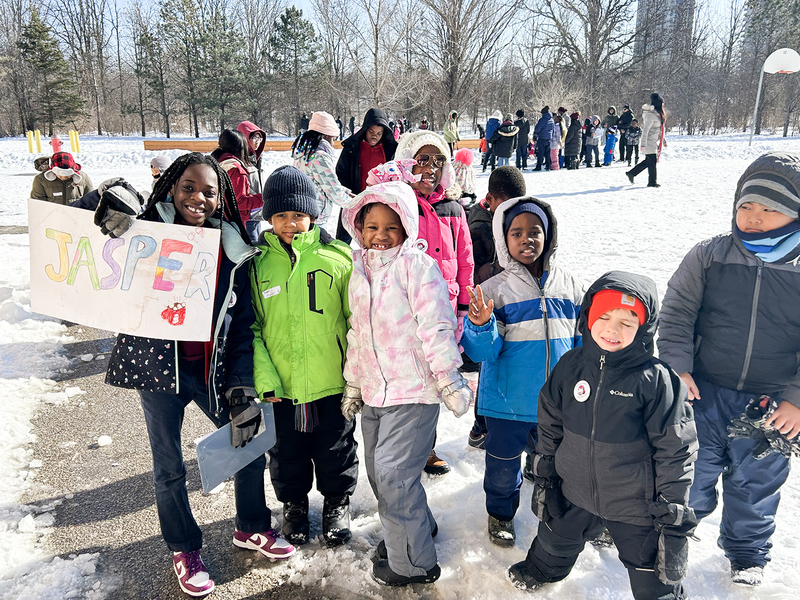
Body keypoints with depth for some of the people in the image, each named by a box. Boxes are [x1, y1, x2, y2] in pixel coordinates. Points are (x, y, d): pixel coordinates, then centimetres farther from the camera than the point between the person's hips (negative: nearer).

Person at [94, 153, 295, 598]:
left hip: (214, 367, 3)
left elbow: (243, 323, 1)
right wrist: (109, 217, -30)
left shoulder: (233, 250, -2)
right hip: (157, 365, -2)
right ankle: (184, 549, 36)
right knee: (170, 467, 11)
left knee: (250, 444, 11)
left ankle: (252, 528, 38)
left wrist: (242, 386, -5)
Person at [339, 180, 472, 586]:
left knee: (393, 473, -6)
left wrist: (449, 378, -16)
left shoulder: (417, 266, -9)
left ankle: (413, 562, 14)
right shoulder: (359, 271, 12)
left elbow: (435, 326, -13)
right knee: (378, 472, 16)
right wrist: (353, 382, 22)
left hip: (413, 388, -7)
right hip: (374, 390, 8)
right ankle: (418, 526, 41)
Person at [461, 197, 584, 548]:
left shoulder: (568, 284, 0)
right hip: (508, 401, -2)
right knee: (503, 463, 15)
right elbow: (483, 352, -14)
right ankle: (501, 514, 42)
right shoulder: (494, 289, -10)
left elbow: (583, 340, 11)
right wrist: (480, 327, -33)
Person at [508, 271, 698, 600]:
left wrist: (673, 510, -10)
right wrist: (543, 477, 11)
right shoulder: (570, 366, -8)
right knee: (554, 545, 29)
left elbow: (676, 448, -13)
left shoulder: (656, 379, -20)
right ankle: (540, 570, 60)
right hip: (575, 493, 5)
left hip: (637, 505, -4)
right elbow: (550, 425, 5)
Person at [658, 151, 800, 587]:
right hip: (705, 392, 0)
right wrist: (677, 367, -9)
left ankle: (747, 551, 45)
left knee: (755, 482, 19)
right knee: (693, 471, 14)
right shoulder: (710, 255, -7)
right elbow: (676, 312, 0)